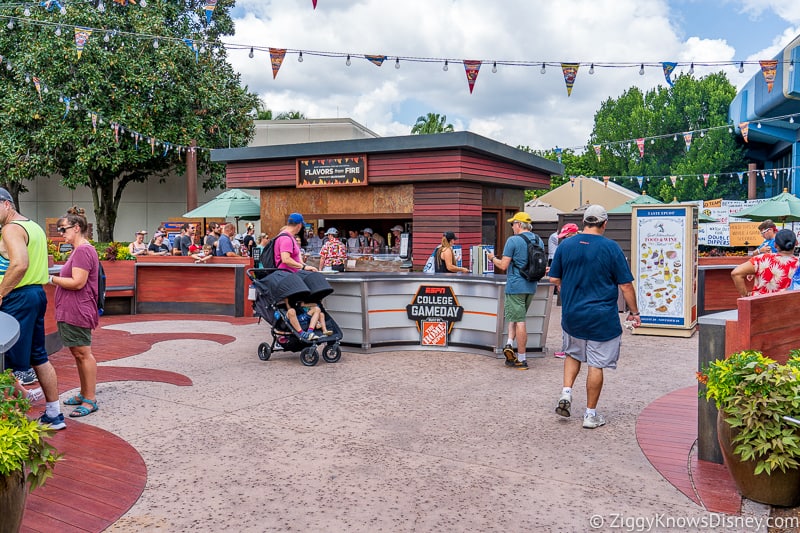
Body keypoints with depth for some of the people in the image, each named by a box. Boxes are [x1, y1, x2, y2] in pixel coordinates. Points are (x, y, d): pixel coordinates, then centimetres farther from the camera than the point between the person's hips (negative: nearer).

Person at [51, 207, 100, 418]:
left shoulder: (83, 251, -16)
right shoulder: (79, 250, 17)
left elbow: (78, 282, -21)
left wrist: (51, 279, -13)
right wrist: (56, 279, 8)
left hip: (77, 312, -11)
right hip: (71, 311, 11)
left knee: (83, 353, -5)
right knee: (78, 353, 16)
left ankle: (90, 400, 2)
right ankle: (84, 394, 27)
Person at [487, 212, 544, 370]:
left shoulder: (513, 240, -13)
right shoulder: (538, 240, 8)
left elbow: (503, 265, -13)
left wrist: (493, 258, 6)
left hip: (516, 286, -6)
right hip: (531, 286, 6)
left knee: (519, 321, -3)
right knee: (517, 317, 18)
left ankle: (522, 359, 0)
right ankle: (510, 343, 4)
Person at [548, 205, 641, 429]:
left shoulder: (565, 245, -1)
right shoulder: (611, 248, -9)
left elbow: (554, 279, 6)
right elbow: (626, 285, -7)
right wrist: (634, 312, 5)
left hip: (571, 315, 3)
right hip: (602, 318, -3)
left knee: (573, 354, 26)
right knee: (596, 365, 6)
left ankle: (566, 392, 11)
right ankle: (591, 414, 14)